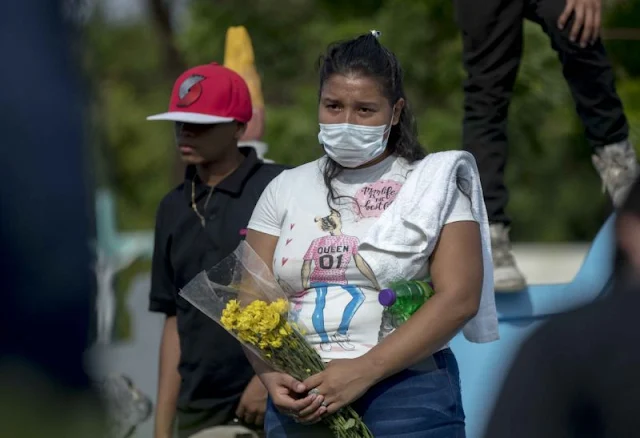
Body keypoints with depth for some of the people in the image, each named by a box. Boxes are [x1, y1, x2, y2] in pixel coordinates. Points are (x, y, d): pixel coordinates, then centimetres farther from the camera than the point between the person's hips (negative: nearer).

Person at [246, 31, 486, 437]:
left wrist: (363, 372, -17)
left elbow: (460, 298, -9)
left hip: (406, 396, -3)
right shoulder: (285, 190, 12)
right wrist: (272, 377, -11)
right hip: (301, 402, 3)